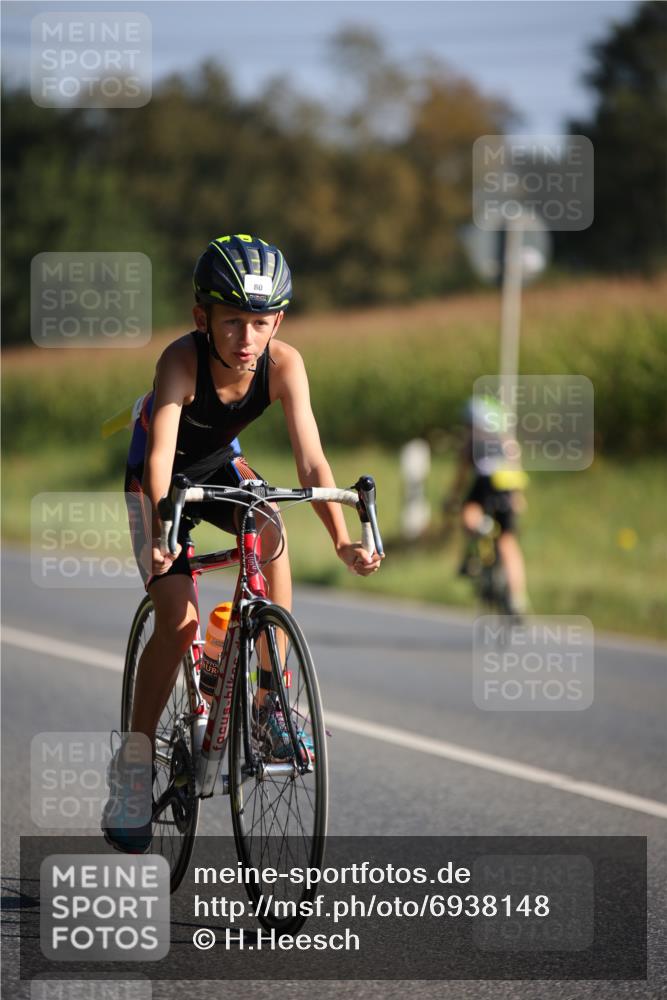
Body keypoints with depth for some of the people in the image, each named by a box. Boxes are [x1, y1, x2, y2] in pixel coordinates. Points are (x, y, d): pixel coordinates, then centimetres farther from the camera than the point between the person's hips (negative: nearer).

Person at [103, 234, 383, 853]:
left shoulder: (283, 364, -26)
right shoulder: (182, 360, -35)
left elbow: (311, 461, -29)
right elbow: (160, 452, -45)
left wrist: (342, 541, -41)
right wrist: (160, 531, -60)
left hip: (220, 468, 3)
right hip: (158, 478, -3)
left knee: (271, 533, -29)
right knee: (177, 617, -17)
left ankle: (273, 701, -17)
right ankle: (131, 768, -4)